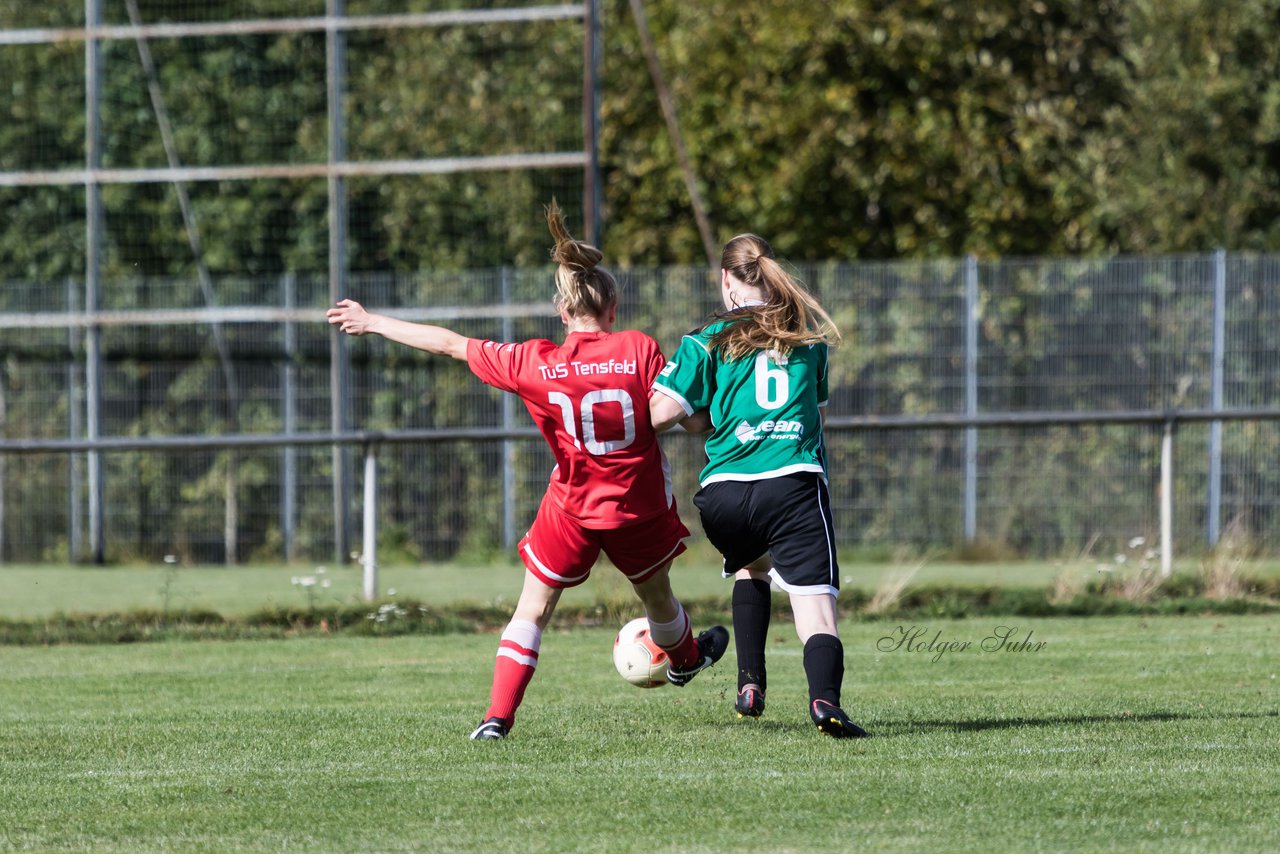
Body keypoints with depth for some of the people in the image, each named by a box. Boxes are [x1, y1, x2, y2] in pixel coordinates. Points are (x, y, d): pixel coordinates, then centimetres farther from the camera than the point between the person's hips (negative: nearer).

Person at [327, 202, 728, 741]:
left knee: (532, 610, 7)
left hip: (572, 509, -1)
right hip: (641, 507, 1)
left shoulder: (536, 364, -11)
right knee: (656, 595, 28)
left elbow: (450, 344, -4)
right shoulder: (640, 350, -13)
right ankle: (684, 659, 57)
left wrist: (372, 323, 4)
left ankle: (498, 716, -5)